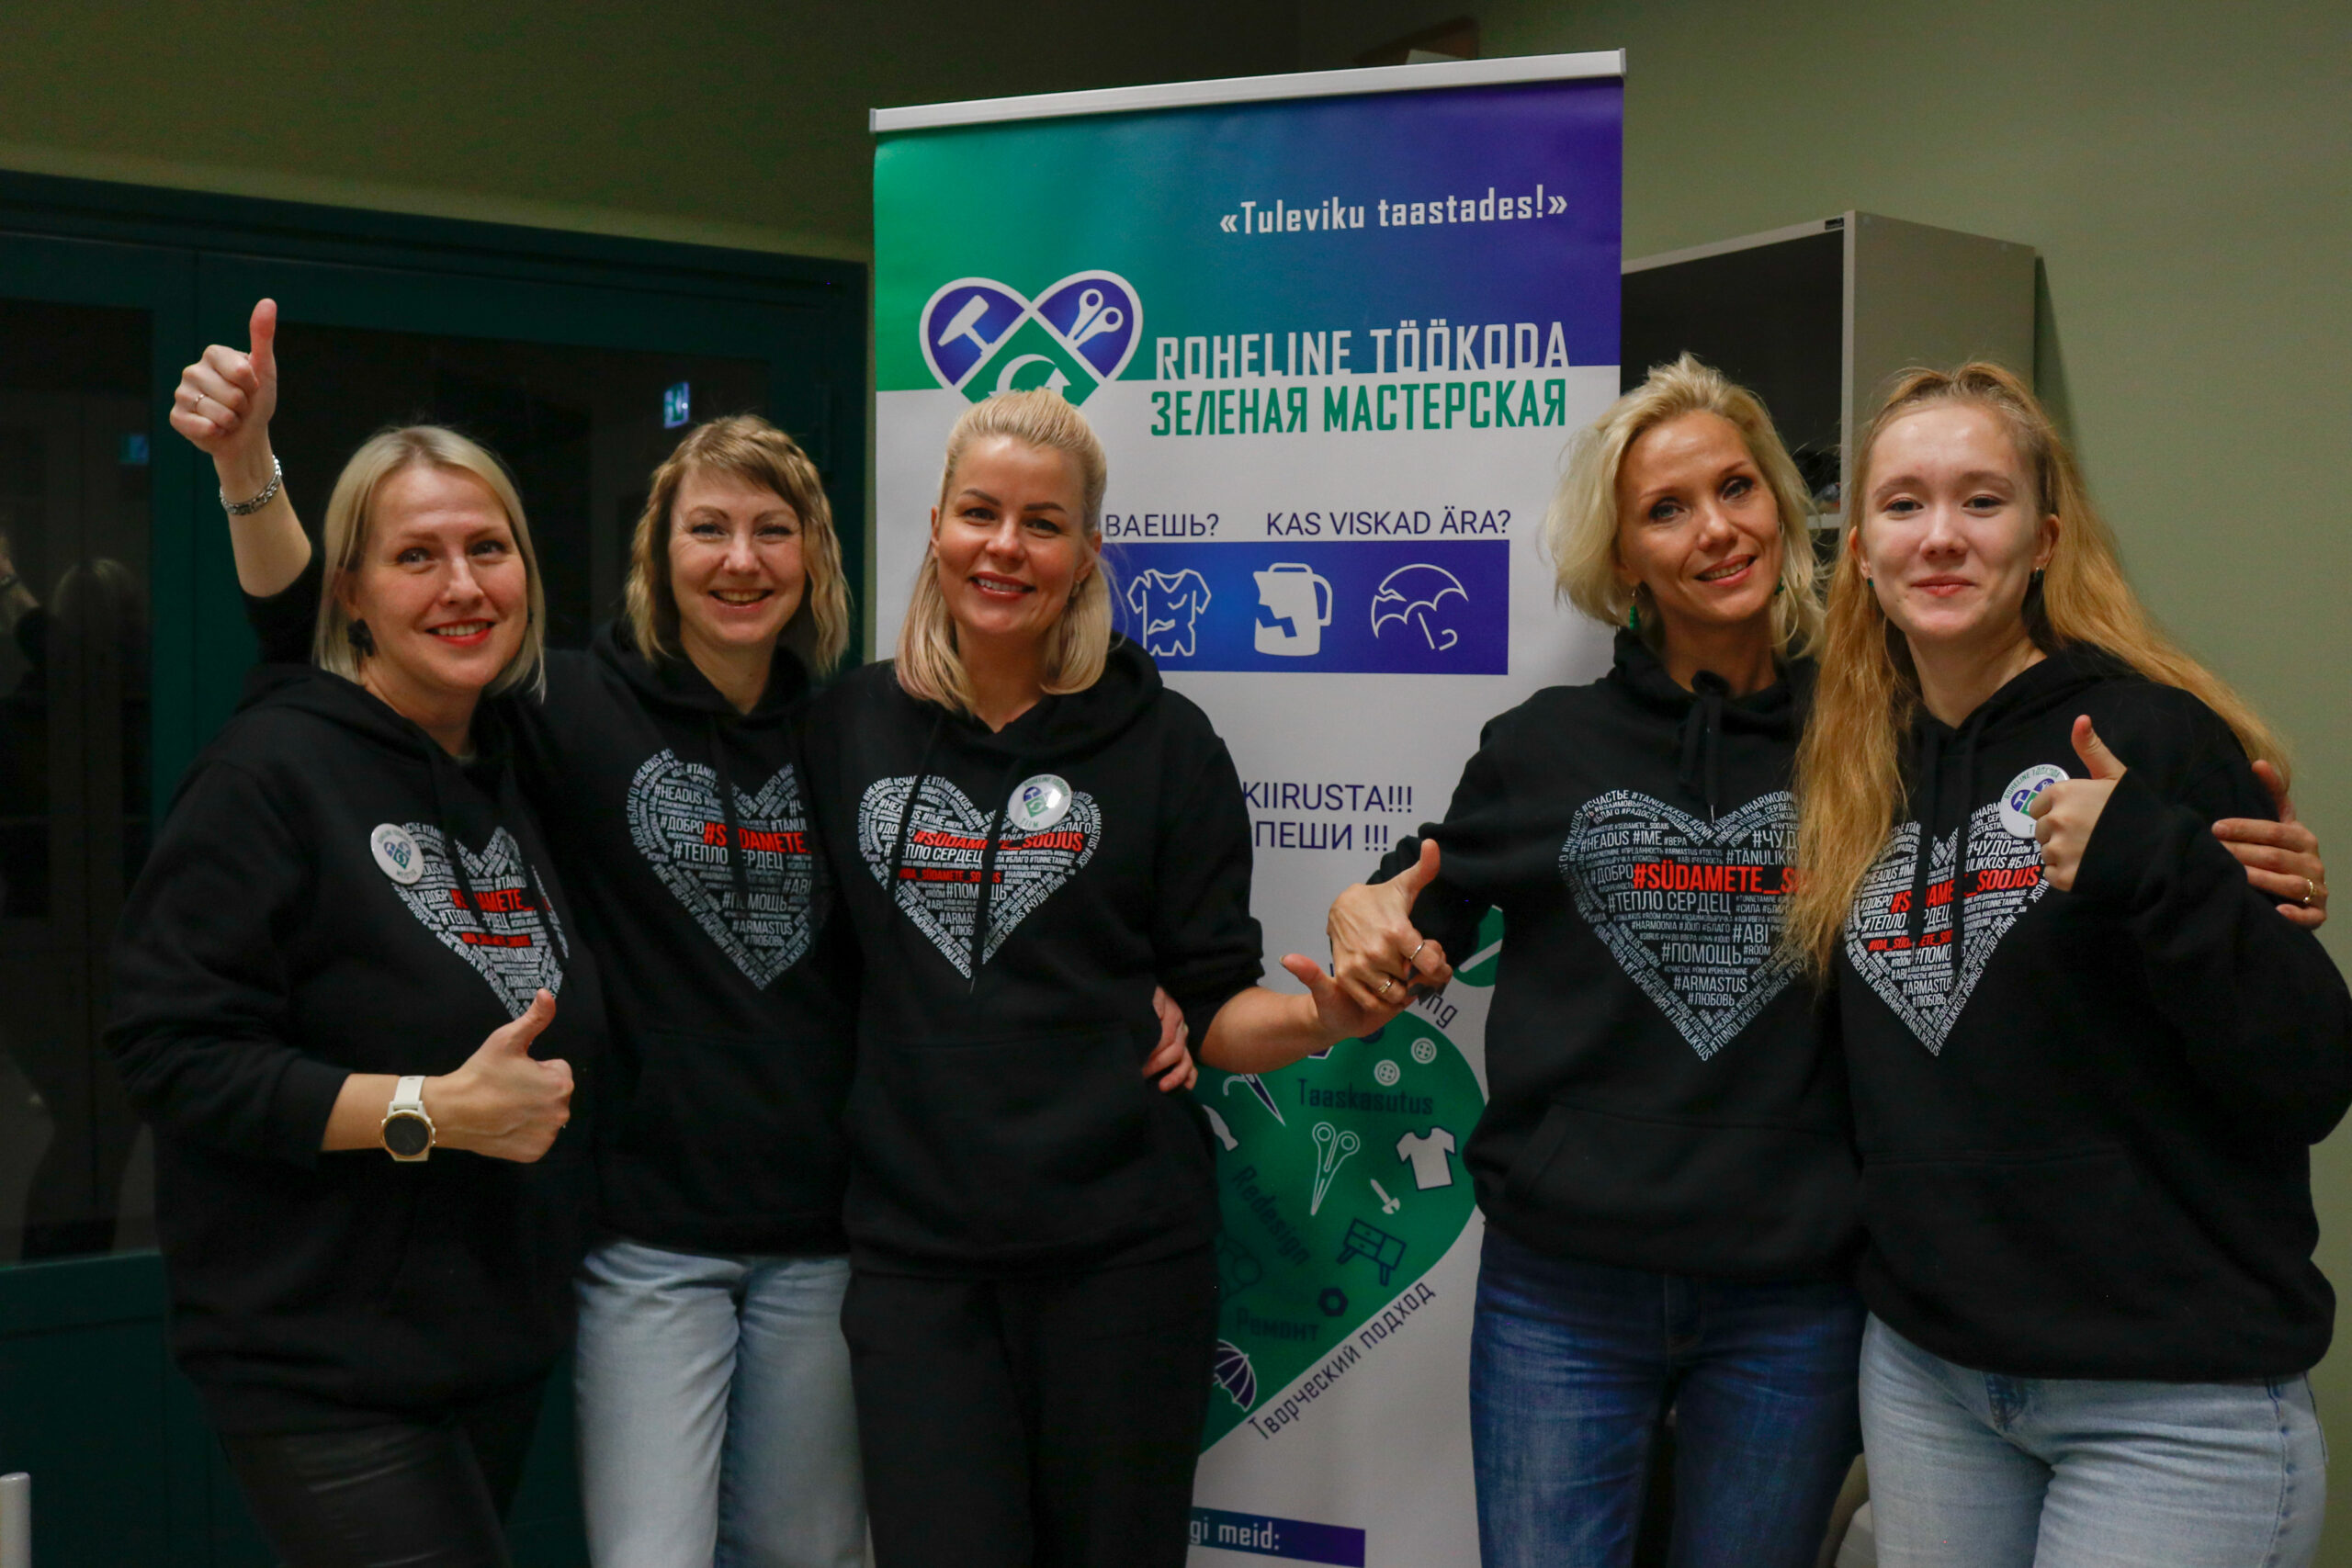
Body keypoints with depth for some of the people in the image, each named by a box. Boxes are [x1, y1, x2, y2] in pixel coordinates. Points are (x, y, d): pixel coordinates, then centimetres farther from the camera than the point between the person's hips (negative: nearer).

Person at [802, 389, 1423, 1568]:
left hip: (1120, 1249, -1)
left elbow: (1211, 1014, -2)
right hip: (913, 1250, 1)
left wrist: (1322, 1017, -20)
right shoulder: (850, 726, 4)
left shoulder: (1162, 742, -1)